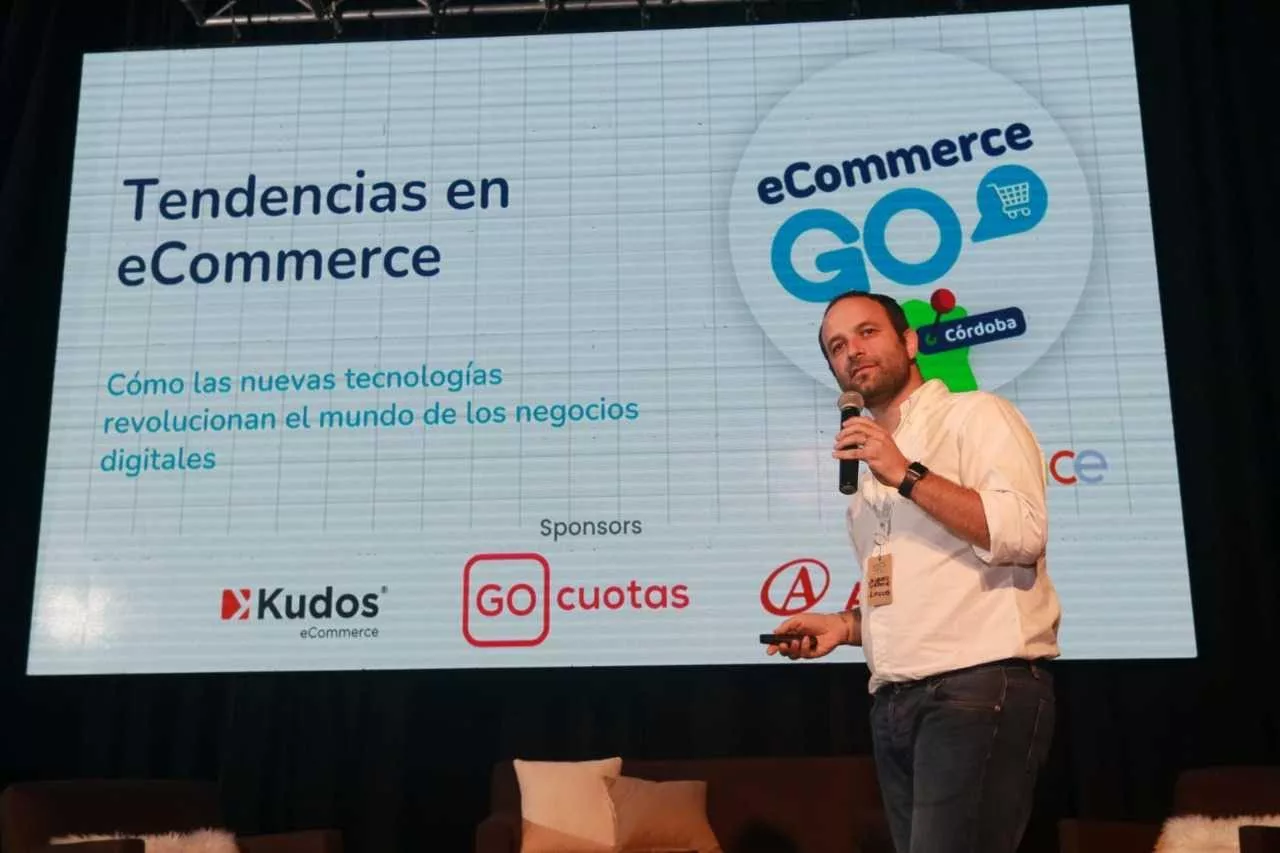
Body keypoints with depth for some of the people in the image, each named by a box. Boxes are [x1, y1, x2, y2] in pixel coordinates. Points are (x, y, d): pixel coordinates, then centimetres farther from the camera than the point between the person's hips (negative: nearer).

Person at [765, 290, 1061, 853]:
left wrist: (908, 476, -15)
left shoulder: (975, 415, 2)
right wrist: (845, 626, 12)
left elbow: (1022, 534, -14)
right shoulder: (869, 467, 24)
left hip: (983, 685, -7)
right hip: (893, 702, 7)